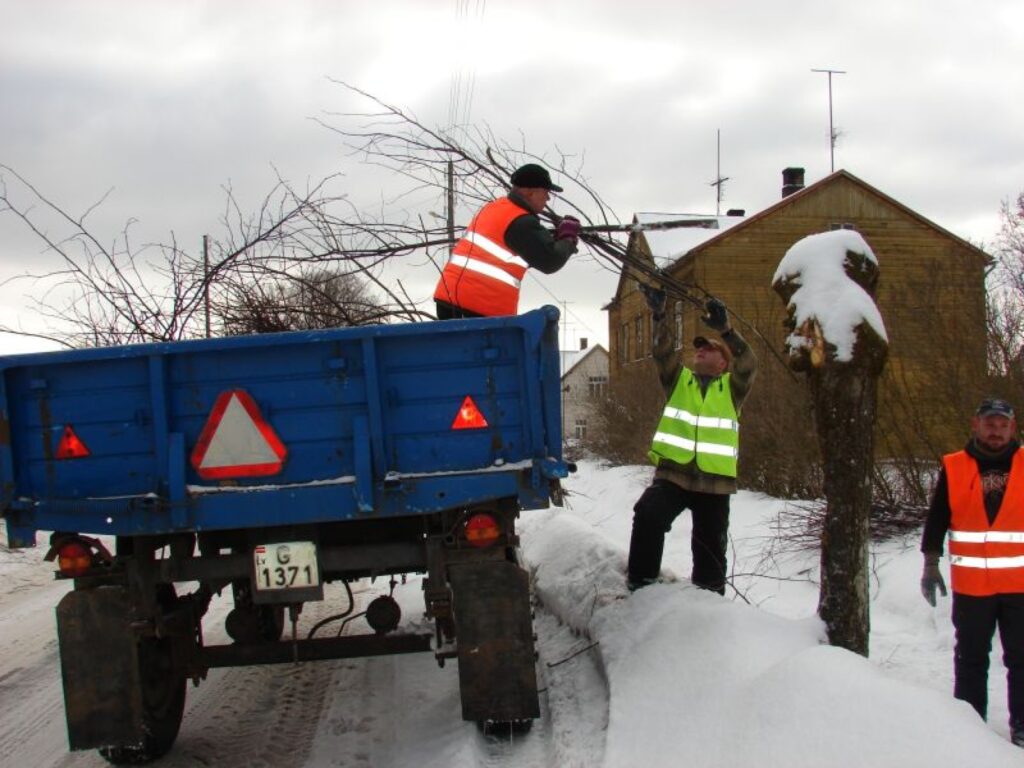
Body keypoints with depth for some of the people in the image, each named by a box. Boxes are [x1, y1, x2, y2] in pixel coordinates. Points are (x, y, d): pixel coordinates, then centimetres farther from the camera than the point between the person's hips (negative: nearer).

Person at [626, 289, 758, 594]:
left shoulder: (732, 387, 10)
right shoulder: (679, 380, 15)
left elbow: (748, 364, -9)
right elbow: (663, 352, -1)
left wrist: (725, 330, -25)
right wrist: (659, 315, -17)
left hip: (714, 480, 0)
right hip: (673, 472, 0)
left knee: (710, 547, 8)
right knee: (647, 517, -26)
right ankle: (640, 585, -15)